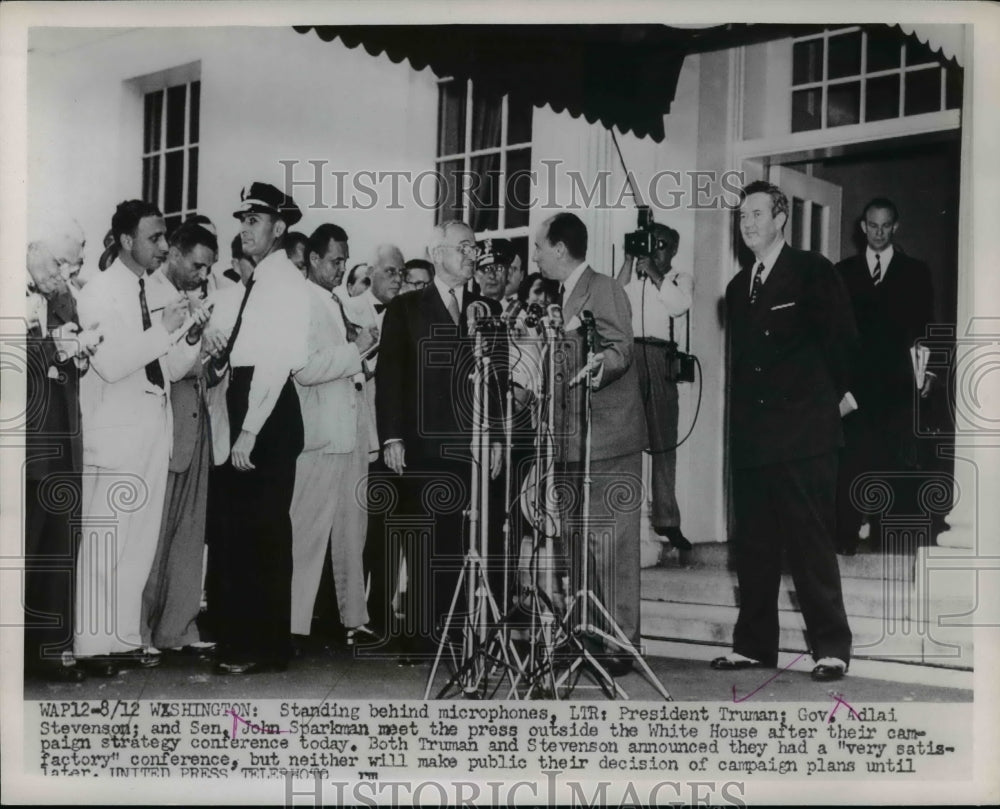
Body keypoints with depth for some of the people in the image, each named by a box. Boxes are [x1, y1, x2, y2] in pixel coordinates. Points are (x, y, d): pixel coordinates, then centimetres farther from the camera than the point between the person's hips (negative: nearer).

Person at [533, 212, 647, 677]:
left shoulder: (604, 290, -9)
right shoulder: (567, 294, 19)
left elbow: (620, 350, -23)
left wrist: (596, 368, -40)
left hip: (609, 436, -10)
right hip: (575, 438, 10)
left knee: (611, 544, -7)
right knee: (575, 540, 12)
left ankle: (620, 644, -2)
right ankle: (586, 635, 20)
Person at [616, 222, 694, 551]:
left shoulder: (680, 279, 16)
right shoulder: (630, 277, 16)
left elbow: (679, 305, -3)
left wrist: (654, 273, -3)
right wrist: (629, 261, -1)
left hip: (660, 360, 0)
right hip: (628, 354, 0)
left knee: (663, 441, 1)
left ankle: (666, 520, 3)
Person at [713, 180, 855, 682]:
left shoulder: (813, 272, 0)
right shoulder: (738, 287, 17)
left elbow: (842, 340, 2)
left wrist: (830, 397, 6)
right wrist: (739, 424, 13)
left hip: (802, 434, -6)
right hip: (751, 438, 6)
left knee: (810, 543, -5)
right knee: (753, 546, 8)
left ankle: (830, 647, 3)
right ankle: (754, 644, 15)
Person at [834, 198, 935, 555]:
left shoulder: (915, 271, 12)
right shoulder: (844, 272, 13)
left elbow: (925, 327, 8)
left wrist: (927, 370, -4)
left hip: (898, 382, 0)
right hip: (855, 380, 1)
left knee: (901, 464, -3)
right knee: (850, 460, -3)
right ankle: (845, 536, 1)